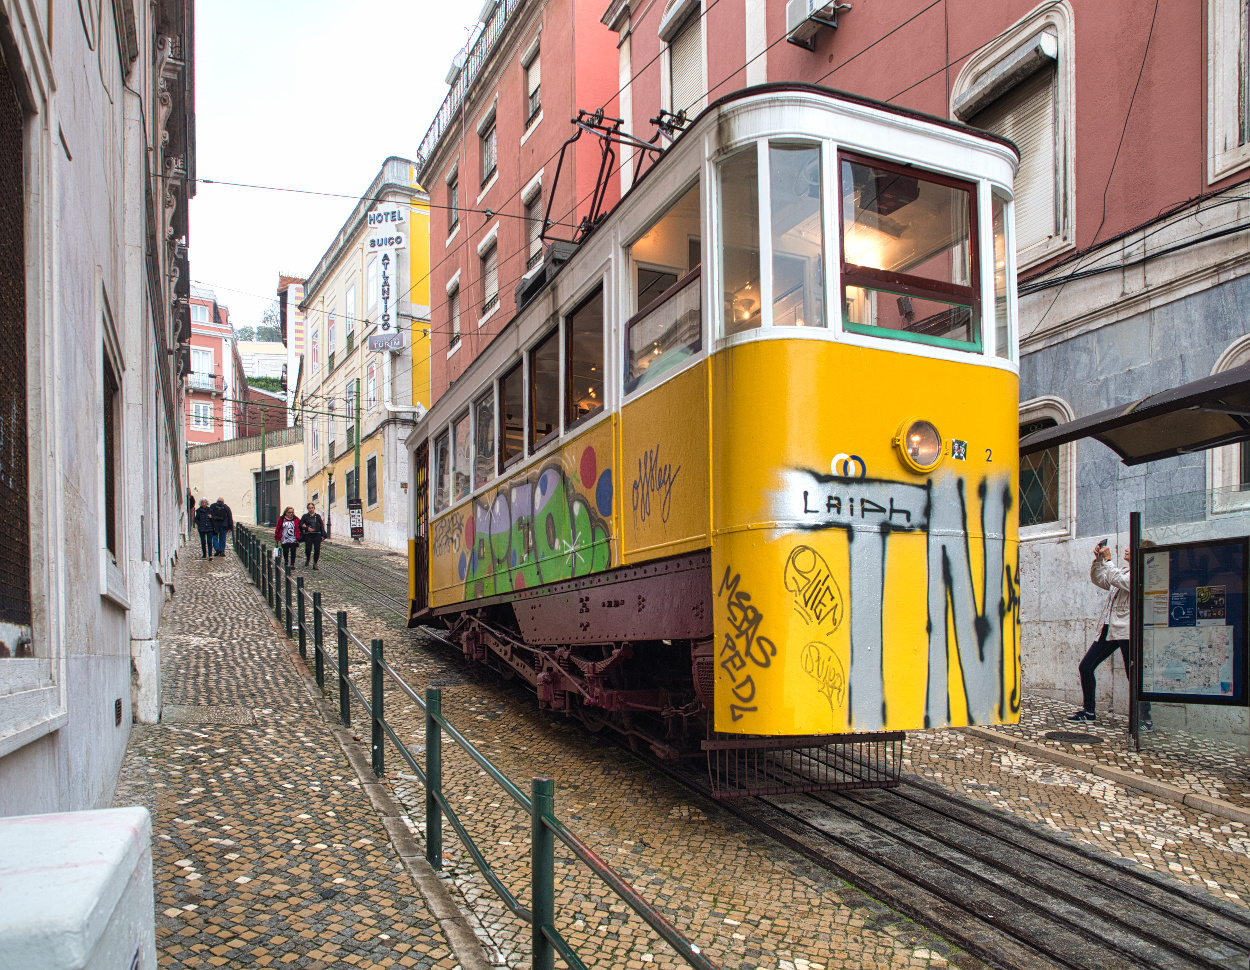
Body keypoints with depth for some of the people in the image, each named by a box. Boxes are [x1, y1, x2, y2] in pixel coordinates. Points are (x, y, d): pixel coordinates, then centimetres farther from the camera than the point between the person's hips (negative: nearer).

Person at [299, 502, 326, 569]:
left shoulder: (318, 516, 11)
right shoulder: (305, 516, 7)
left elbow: (321, 525, 12)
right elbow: (300, 525, 5)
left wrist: (323, 535, 5)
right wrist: (307, 528, -12)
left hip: (317, 534, 2)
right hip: (308, 535, -1)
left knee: (317, 549, -4)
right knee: (308, 549, -12)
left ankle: (315, 563, 6)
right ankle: (308, 559, 19)